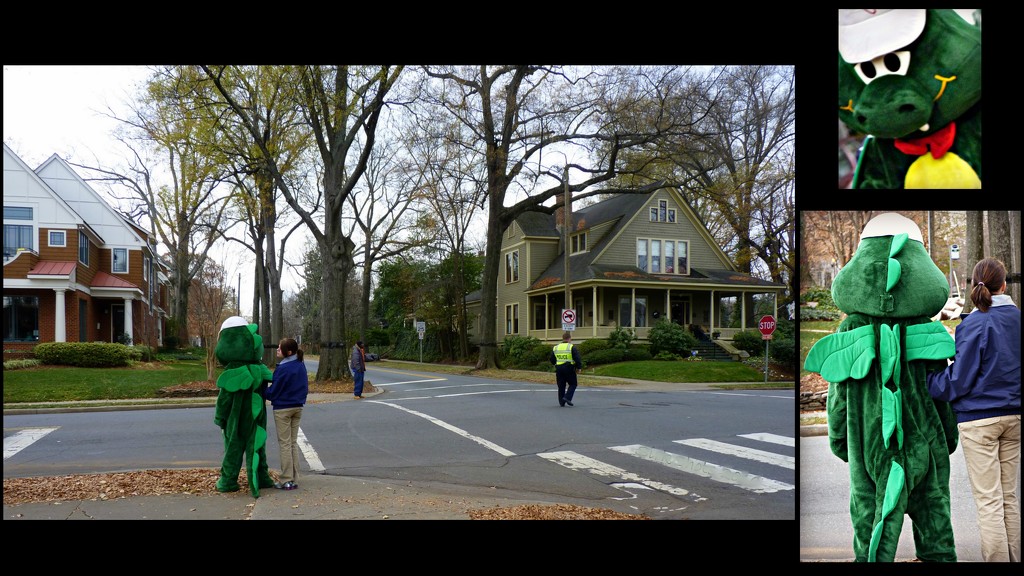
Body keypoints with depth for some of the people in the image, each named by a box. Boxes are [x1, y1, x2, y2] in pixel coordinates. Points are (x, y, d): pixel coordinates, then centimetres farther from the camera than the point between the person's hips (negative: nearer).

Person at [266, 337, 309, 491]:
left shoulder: (283, 369, -20)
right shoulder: (301, 365, 2)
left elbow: (273, 391, -14)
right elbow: (305, 387, 10)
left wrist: (263, 394, 5)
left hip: (282, 409, -7)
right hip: (298, 407, 7)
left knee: (285, 444, 1)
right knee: (293, 443, 13)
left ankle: (287, 481, 5)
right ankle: (294, 479, 16)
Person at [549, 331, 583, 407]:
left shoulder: (555, 347, 9)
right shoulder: (572, 347, -6)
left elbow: (552, 360, 13)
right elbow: (577, 359, -11)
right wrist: (579, 368, 1)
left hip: (559, 369, 4)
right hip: (569, 369, -4)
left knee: (561, 386, 11)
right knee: (572, 384, 8)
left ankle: (561, 402, 11)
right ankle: (567, 397, -9)